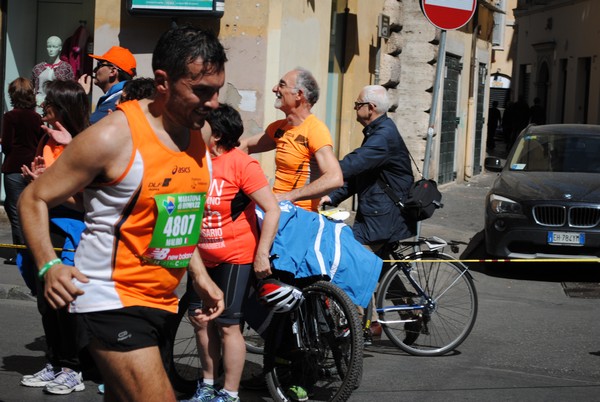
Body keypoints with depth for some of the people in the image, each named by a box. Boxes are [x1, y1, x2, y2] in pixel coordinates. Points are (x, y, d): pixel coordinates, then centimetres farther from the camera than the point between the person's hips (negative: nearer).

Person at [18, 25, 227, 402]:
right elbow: (33, 200, -9)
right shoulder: (114, 136, -16)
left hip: (163, 301, 8)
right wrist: (49, 265, -22)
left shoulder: (198, 135, 6)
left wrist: (200, 274, 13)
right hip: (113, 302, -8)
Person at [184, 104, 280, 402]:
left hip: (236, 256, -7)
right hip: (204, 256, 7)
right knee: (200, 319, 12)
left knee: (227, 325, -3)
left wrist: (262, 254, -19)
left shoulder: (241, 163, -17)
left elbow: (272, 209, -18)